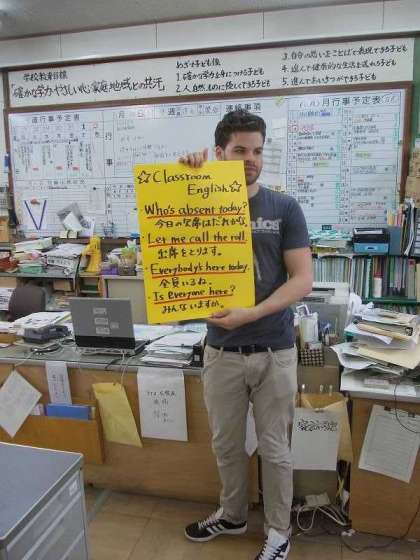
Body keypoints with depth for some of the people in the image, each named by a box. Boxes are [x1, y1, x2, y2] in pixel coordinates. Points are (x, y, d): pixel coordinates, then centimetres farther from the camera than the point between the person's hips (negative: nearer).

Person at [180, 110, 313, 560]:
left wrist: (250, 314, -20)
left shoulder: (284, 208, -3)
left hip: (274, 350, -1)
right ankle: (232, 514, 44)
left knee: (274, 448, 14)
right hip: (221, 350, 2)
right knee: (226, 444, 19)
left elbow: (303, 279, -7)